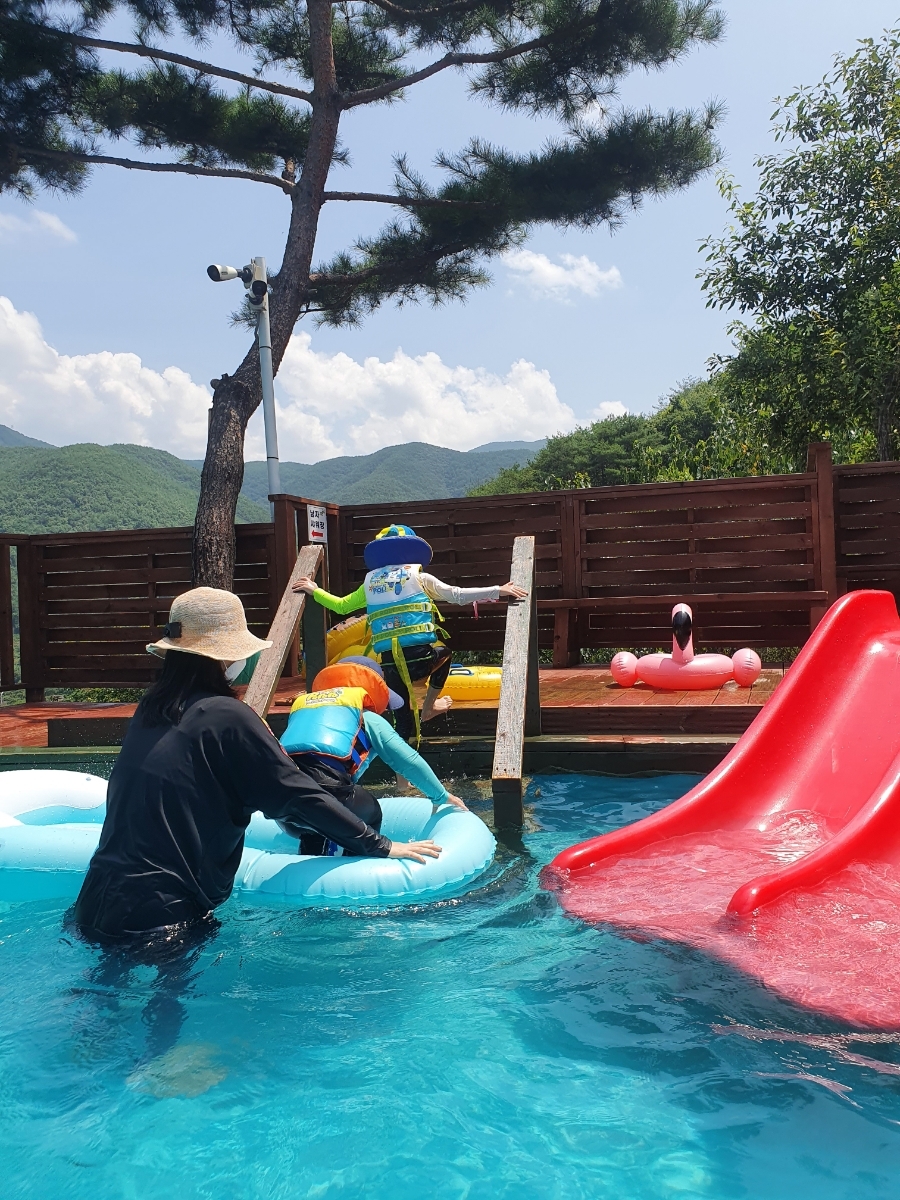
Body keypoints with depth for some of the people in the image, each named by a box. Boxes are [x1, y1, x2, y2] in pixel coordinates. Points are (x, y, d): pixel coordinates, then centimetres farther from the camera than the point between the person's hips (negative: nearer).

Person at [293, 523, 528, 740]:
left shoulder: (370, 583, 16)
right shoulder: (419, 577, 7)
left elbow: (341, 606, 26)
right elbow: (457, 595, 3)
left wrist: (314, 591, 42)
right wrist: (498, 591, 6)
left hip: (389, 663, 2)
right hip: (421, 656, -2)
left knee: (403, 721, 12)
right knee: (443, 654, 32)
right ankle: (429, 707, 34)